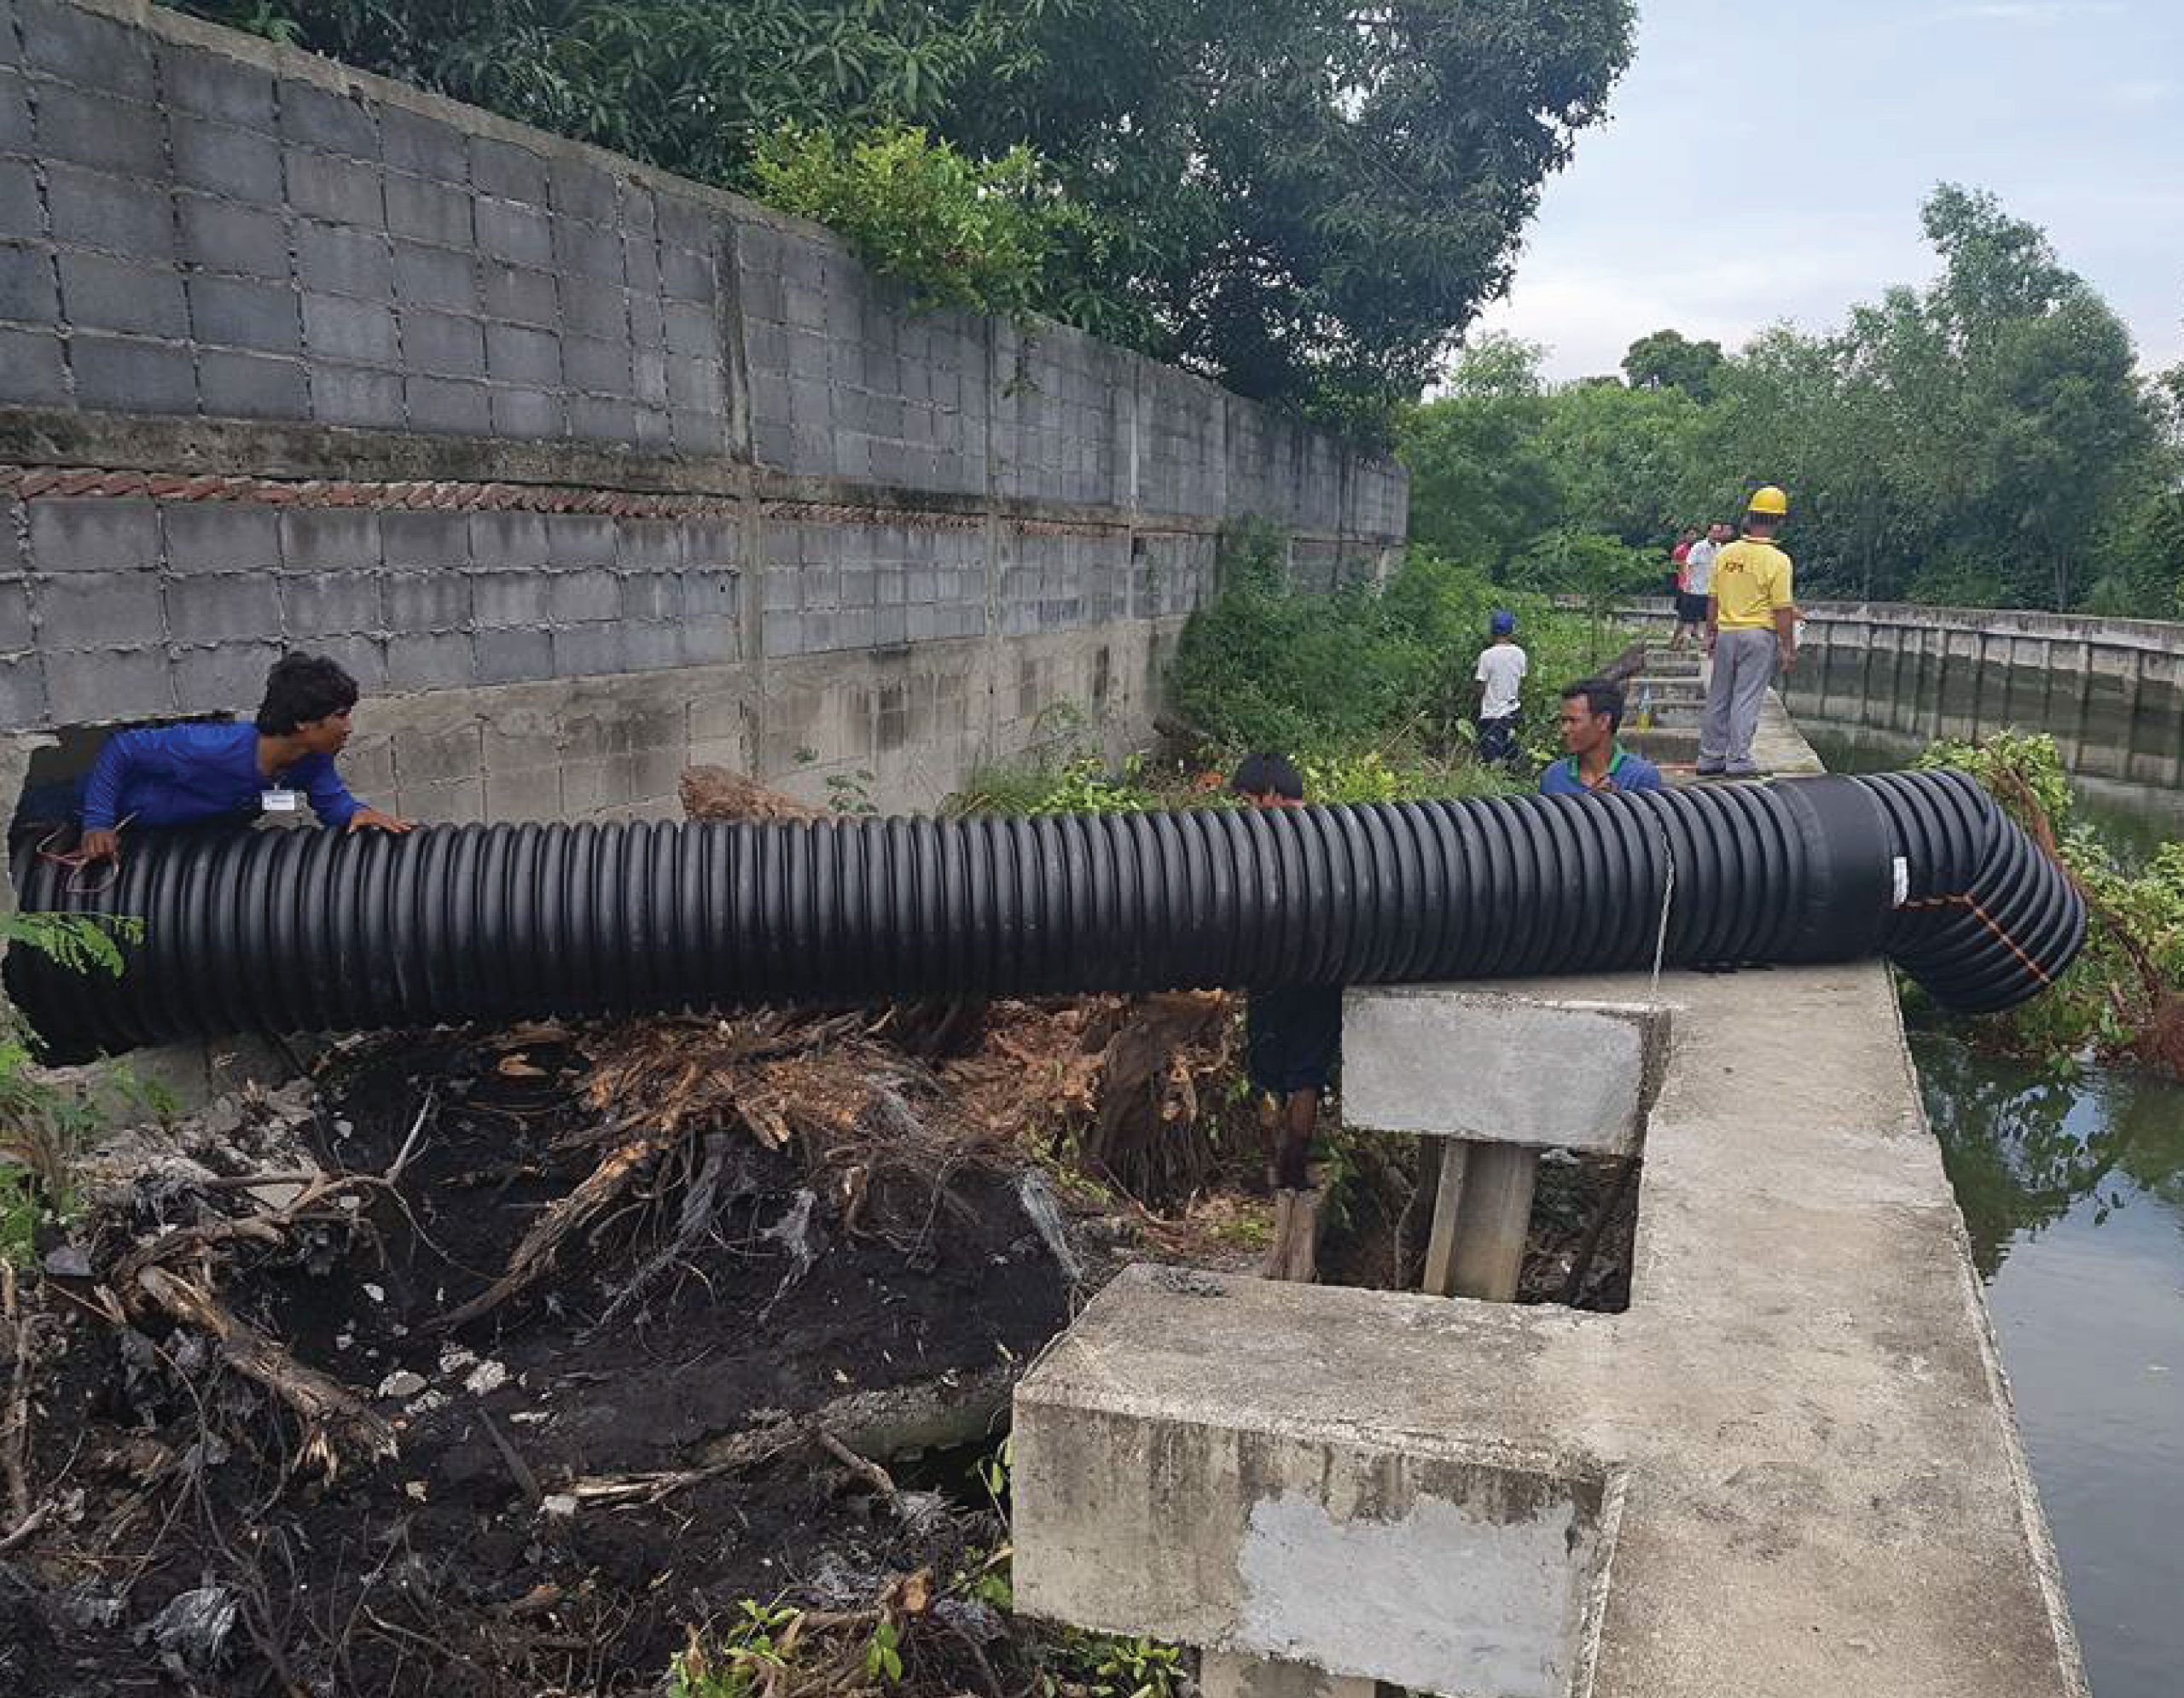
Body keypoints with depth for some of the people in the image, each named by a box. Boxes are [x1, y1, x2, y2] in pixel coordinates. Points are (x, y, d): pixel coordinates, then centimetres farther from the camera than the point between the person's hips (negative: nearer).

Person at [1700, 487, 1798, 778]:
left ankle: (1710, 758, 17)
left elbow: (1712, 599, 8)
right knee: (1746, 700, 0)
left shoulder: (1725, 554, 1)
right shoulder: (1777, 560, -13)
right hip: (1759, 635, -5)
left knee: (1718, 699, 12)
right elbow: (1782, 610, -12)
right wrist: (1789, 648, -5)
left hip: (1726, 633, 5)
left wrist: (1710, 634, 18)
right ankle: (1738, 762, 2)